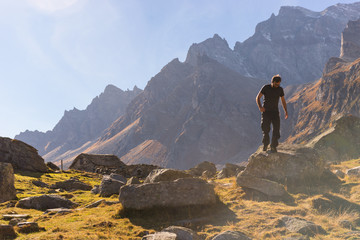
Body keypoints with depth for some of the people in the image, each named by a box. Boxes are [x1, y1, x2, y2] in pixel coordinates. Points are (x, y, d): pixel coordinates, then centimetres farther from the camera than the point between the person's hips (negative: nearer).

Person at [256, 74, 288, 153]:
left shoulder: (280, 89, 3)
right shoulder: (266, 87, -6)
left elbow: (283, 101, 12)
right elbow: (258, 97, -5)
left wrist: (286, 111, 0)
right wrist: (260, 107, -23)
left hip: (275, 112, 2)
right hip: (266, 111, -2)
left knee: (276, 129, -9)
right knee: (265, 129, -3)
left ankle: (273, 147, -2)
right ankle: (265, 145, 20)